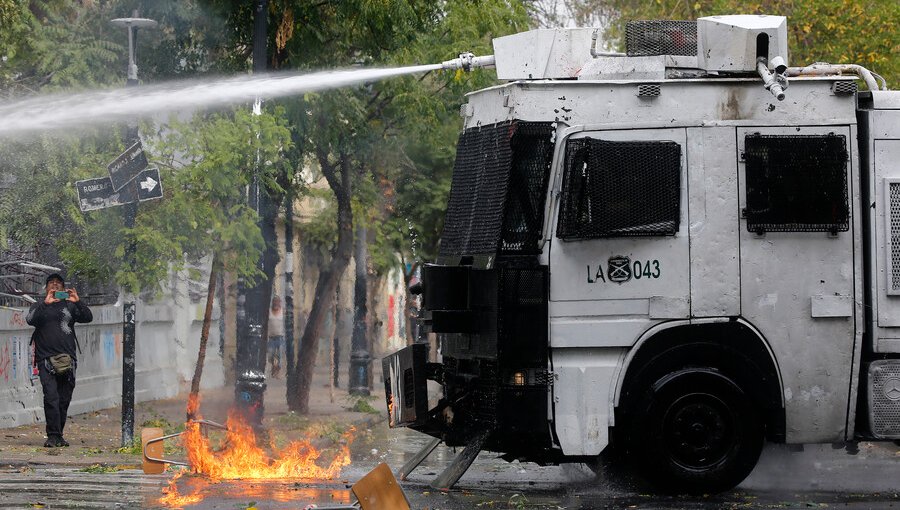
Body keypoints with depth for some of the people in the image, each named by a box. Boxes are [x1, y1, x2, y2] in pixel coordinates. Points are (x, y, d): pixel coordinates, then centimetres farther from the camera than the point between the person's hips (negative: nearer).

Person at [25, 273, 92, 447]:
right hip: (46, 359, -2)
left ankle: (58, 435, 13)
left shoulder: (69, 306, 15)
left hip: (67, 360, 2)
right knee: (51, 397, -15)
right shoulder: (39, 307, 13)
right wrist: (46, 303, -17)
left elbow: (88, 317, 2)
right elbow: (30, 319, -7)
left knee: (64, 400, 4)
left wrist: (77, 302, -14)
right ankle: (53, 436, -14)